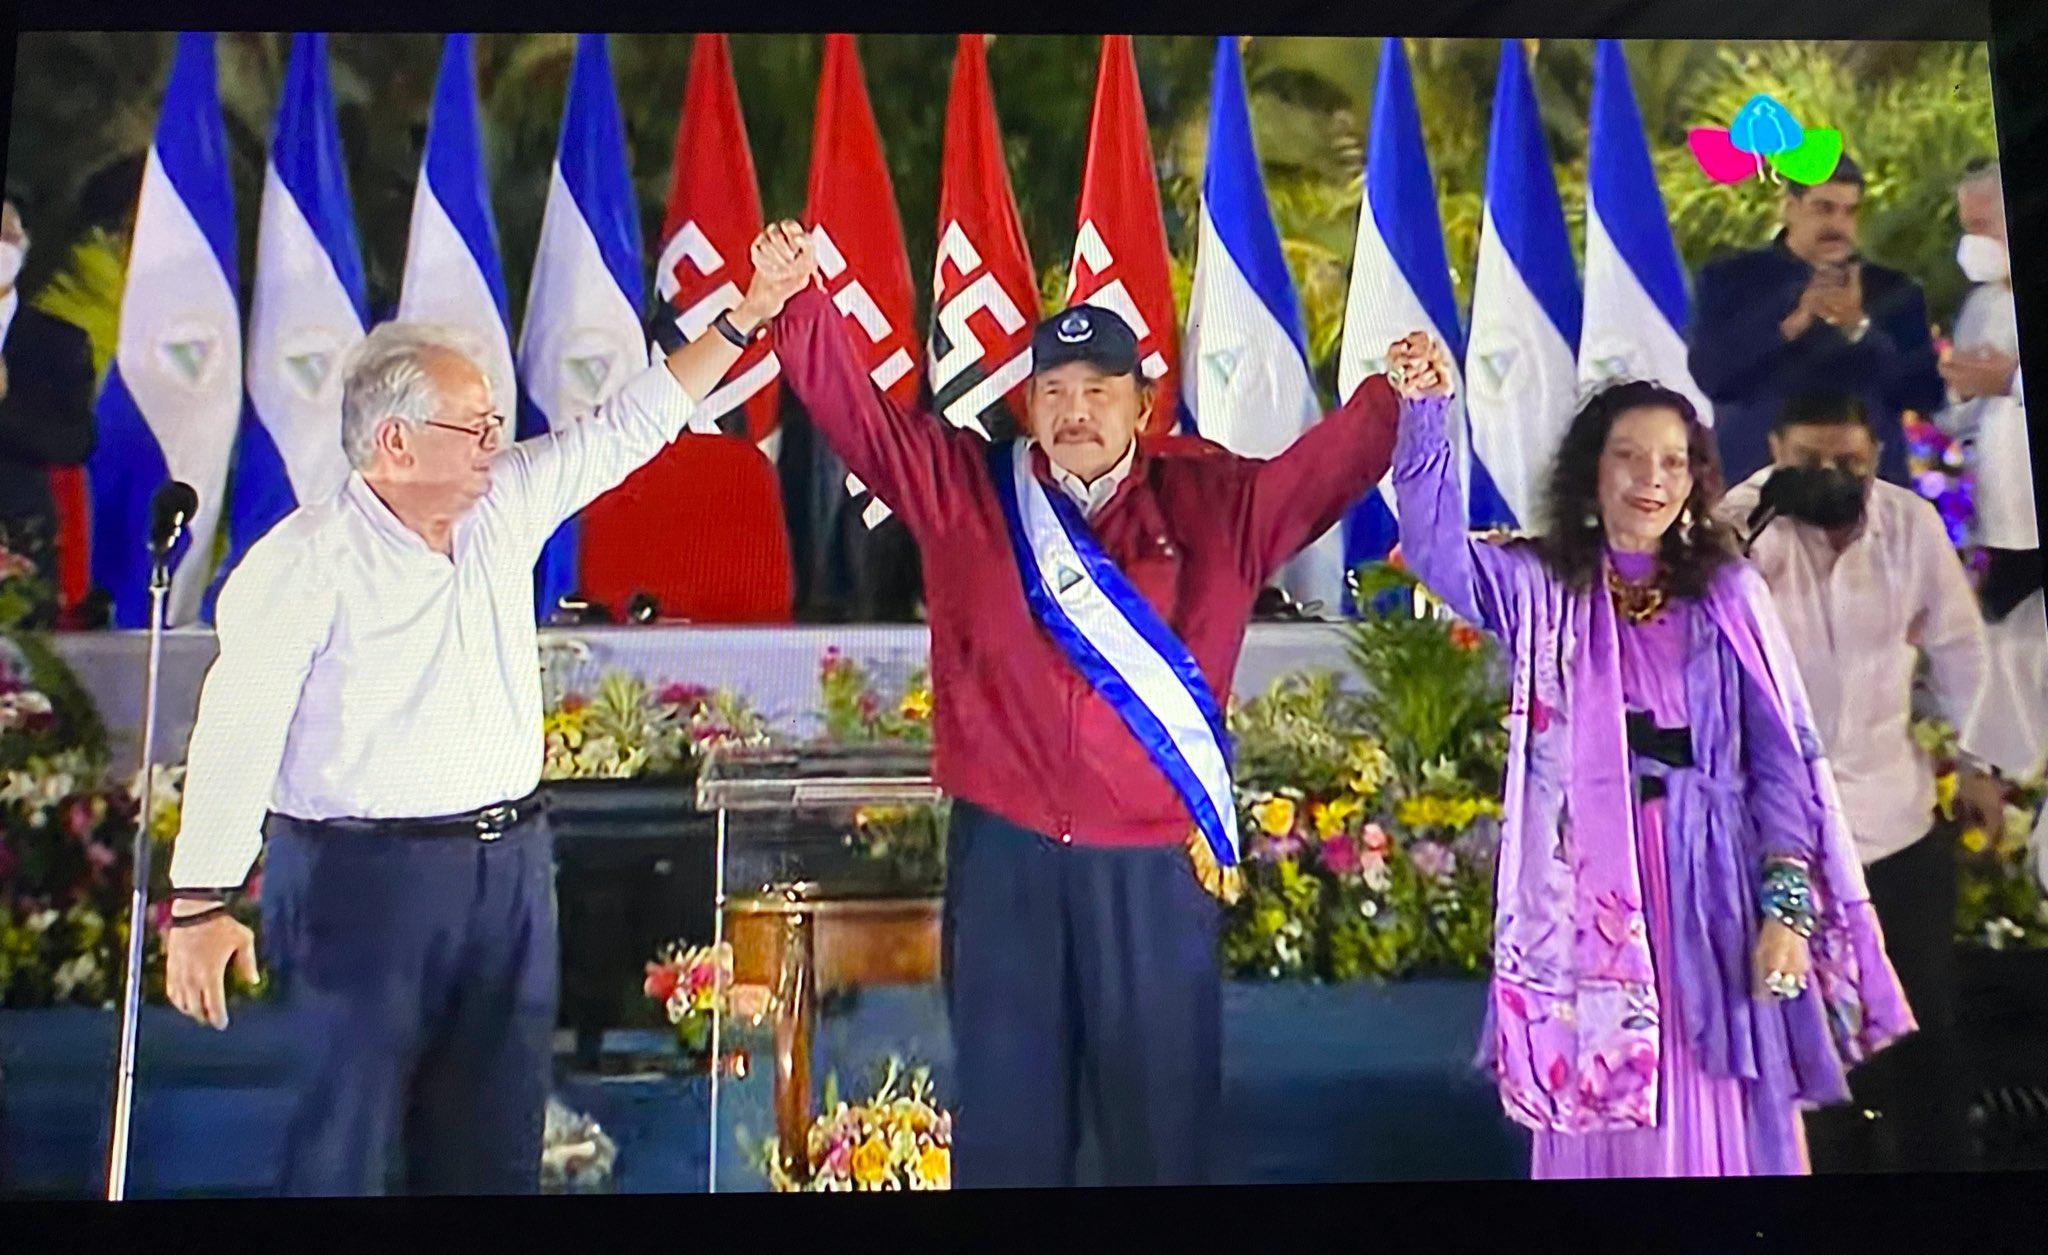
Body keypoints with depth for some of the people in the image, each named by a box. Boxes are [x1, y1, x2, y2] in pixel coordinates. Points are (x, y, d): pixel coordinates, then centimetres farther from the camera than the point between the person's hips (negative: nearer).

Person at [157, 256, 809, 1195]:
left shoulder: (505, 505, 6)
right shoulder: (306, 558, -11)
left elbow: (629, 427, 11)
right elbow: (235, 736, -12)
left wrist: (746, 316, 7)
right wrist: (200, 905, -15)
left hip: (512, 865, 6)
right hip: (363, 878, -6)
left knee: (496, 1144, 14)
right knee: (344, 1143, 3)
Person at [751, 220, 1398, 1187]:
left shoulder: (1217, 502, 5)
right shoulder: (963, 488, 5)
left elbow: (1329, 468, 0)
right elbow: (854, 410, 3)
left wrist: (1393, 398, -17)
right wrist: (802, 303, -10)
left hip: (1157, 868, 0)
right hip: (1005, 855, 1)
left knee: (1162, 1120, 12)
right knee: (1006, 1116, 13)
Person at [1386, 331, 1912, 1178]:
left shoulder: (1730, 594, 4)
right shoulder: (1540, 587, 4)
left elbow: (1782, 760, 2)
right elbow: (1435, 549, -13)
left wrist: (1787, 903, -6)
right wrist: (1425, 409, -23)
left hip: (1708, 894, 1)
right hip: (1590, 893, 0)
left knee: (1724, 1121, 6)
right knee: (1601, 1117, 8)